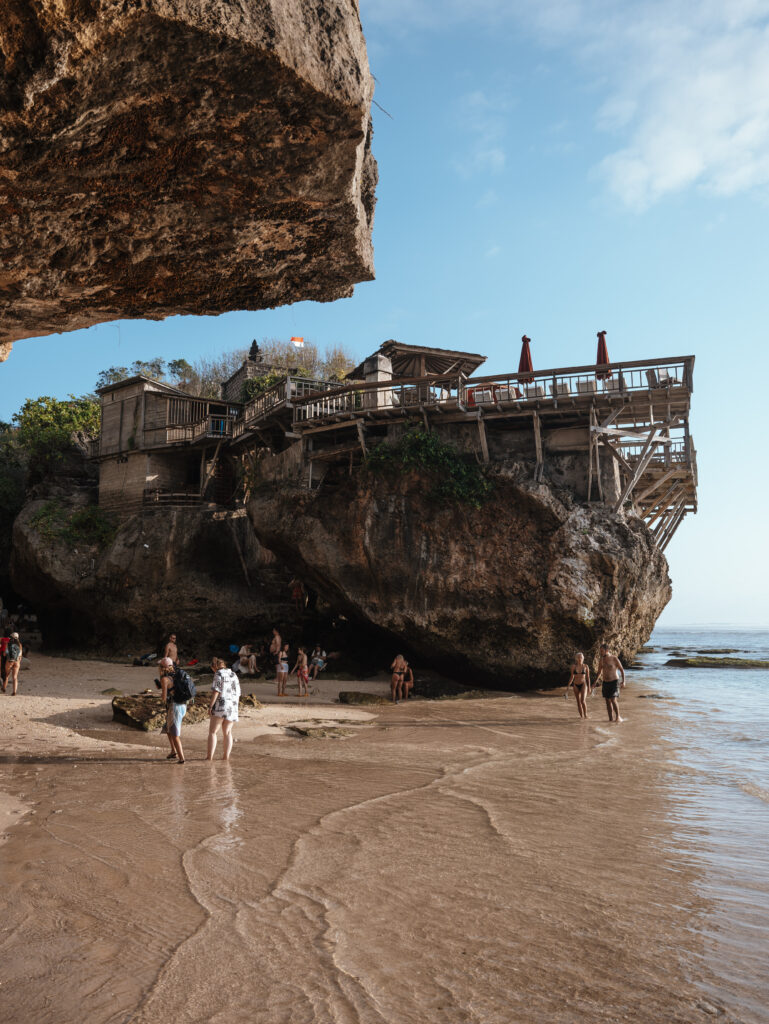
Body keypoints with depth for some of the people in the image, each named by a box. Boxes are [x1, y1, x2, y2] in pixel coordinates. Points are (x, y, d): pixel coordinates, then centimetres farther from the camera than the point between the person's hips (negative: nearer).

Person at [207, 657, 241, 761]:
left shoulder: (219, 674, -5)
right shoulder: (233, 675, 15)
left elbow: (216, 691, -14)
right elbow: (238, 693, 14)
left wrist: (210, 706, -12)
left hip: (220, 706, -6)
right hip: (232, 707, 6)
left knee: (212, 732, 1)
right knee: (227, 733, 14)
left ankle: (210, 756, -4)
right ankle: (226, 756, 10)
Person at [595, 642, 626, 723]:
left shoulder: (614, 659, -12)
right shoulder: (601, 660, 3)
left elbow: (622, 670, -4)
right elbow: (599, 672, 13)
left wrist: (623, 681, -14)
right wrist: (595, 682, 3)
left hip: (614, 682, -5)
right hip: (605, 683, 5)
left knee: (613, 700, -13)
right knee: (608, 701, 5)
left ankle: (618, 717, 3)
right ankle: (611, 718, 11)